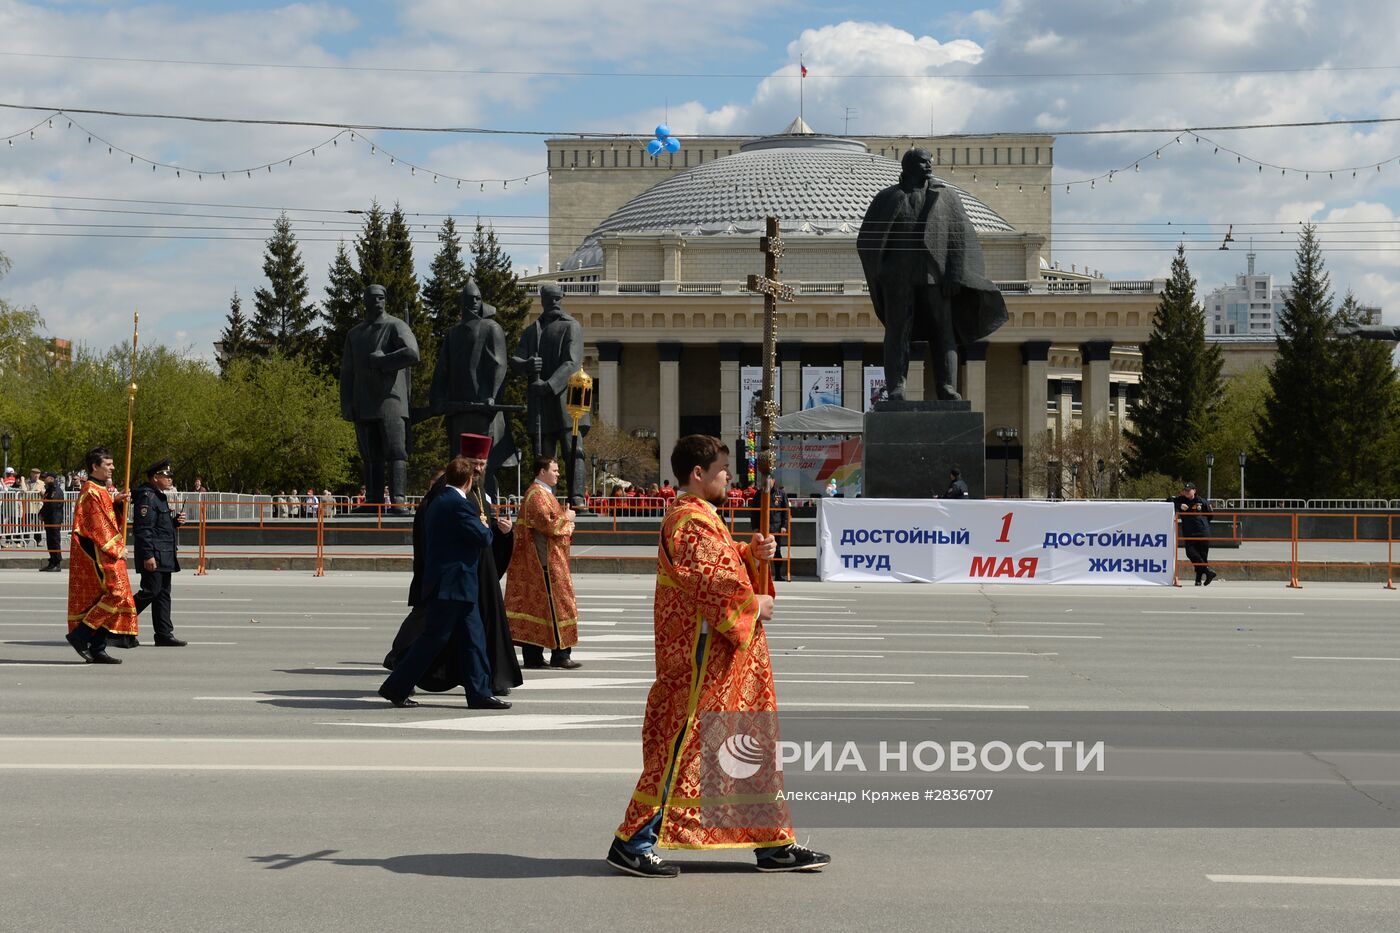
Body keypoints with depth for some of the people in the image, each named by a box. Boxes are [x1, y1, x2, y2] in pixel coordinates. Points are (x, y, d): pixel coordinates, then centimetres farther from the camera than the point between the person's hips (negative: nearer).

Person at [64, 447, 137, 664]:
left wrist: (117, 502, 6)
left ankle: (97, 649, 8)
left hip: (106, 553, 10)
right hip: (97, 554, -10)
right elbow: (97, 525, -17)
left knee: (104, 597, 8)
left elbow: (111, 520, 24)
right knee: (116, 593, -15)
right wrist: (116, 549, -14)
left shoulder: (101, 490, 18)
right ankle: (80, 634, -12)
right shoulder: (91, 492, -13)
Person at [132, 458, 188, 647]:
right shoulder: (147, 497, -13)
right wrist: (148, 556, -24)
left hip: (165, 556, 10)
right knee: (150, 592, -11)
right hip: (154, 556, -10)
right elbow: (143, 529, -20)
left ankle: (164, 634, 10)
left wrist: (176, 521, 10)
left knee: (163, 594, 9)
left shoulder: (160, 497, 19)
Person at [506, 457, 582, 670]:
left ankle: (533, 656, 8)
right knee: (556, 604, -7)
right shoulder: (537, 495, -14)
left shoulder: (542, 493, 19)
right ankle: (560, 654, -5)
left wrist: (565, 518, 8)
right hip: (546, 562, -11)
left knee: (534, 603, 7)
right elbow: (547, 524, -23)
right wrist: (566, 518, -8)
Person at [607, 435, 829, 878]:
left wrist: (752, 554, 4)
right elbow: (711, 583, -25)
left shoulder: (702, 518, 17)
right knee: (685, 742, -7)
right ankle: (633, 842, 0)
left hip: (727, 658, 11)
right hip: (703, 655, -11)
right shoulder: (690, 521, -16)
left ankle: (774, 844, 17)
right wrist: (753, 605, -13)